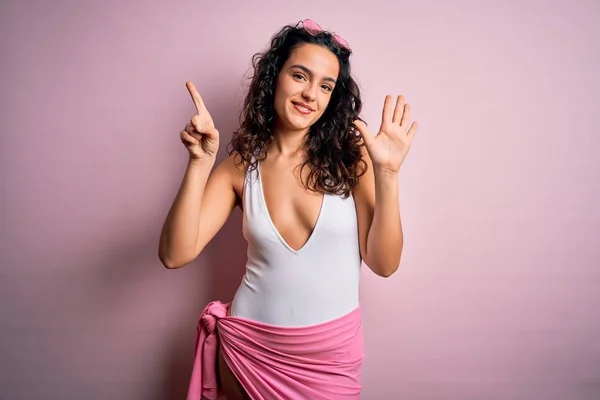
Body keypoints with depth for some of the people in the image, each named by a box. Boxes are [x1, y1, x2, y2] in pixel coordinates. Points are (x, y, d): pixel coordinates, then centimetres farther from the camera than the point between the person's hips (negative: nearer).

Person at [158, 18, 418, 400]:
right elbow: (175, 255, -13)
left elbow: (384, 263, -12)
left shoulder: (351, 156, -8)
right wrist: (200, 163, -22)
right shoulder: (240, 167, -5)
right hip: (249, 344, 1)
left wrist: (386, 173, -23)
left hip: (333, 350, 0)